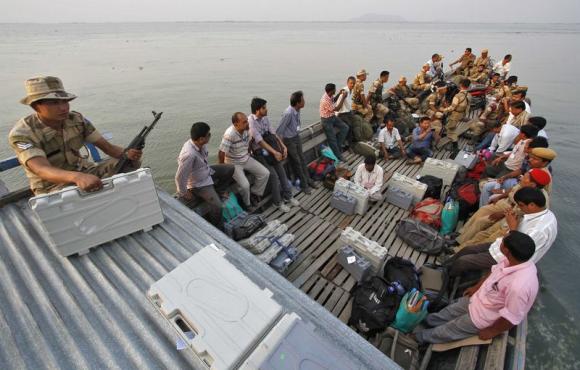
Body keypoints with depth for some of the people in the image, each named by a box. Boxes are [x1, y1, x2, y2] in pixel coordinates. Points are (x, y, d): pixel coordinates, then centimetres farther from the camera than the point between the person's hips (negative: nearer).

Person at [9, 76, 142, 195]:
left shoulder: (76, 119, -6)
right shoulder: (22, 134, -18)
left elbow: (107, 147, -9)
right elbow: (42, 170, -35)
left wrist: (127, 154, -33)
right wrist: (77, 177, -57)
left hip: (85, 172, 5)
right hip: (52, 186, -4)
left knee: (130, 161, -12)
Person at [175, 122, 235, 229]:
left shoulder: (200, 143, -15)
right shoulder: (189, 154, -39)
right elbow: (180, 177, -29)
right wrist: (184, 193, -15)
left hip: (206, 172, 8)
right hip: (198, 183, -8)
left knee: (231, 168, 8)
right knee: (217, 206, -17)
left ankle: (217, 193, 16)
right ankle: (217, 228, 11)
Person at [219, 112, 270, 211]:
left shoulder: (246, 129, -9)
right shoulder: (229, 134, -30)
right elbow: (221, 153, -27)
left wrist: (248, 154, 15)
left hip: (246, 159, 7)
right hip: (234, 163, -7)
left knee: (265, 173, -3)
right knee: (245, 185, -24)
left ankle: (254, 194, 16)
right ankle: (247, 204, 7)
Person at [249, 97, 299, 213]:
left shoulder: (265, 118, 3)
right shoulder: (250, 121, -20)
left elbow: (273, 133, 4)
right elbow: (260, 141, -23)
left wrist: (283, 146, -9)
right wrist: (274, 152, -26)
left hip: (268, 149, 7)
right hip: (259, 152, -7)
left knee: (281, 171, 2)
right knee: (273, 175, -12)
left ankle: (287, 196, 17)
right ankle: (278, 202, 4)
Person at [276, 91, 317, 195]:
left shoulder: (297, 110, -7)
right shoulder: (288, 113, -30)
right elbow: (279, 130, -24)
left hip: (297, 137, 7)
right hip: (289, 140, -7)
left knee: (302, 159, 16)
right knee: (296, 162, 5)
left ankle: (307, 179, 33)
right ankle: (303, 184, 20)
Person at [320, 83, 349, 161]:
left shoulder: (329, 95, -5)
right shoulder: (325, 100, -31)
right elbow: (337, 109, -23)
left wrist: (339, 94, 6)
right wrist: (343, 97, -19)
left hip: (332, 116, 9)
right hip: (327, 120, -9)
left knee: (345, 127, 9)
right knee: (332, 139, 0)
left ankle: (338, 145, 17)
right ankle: (339, 157, 12)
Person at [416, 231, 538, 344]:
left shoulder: (519, 286, -43)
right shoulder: (512, 259, -18)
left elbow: (512, 318, -28)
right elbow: (494, 272, 3)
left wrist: (492, 331, -12)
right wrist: (476, 287, 15)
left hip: (484, 317, -6)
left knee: (449, 330, 14)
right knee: (450, 311, 23)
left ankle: (422, 338, 38)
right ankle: (429, 320, 49)